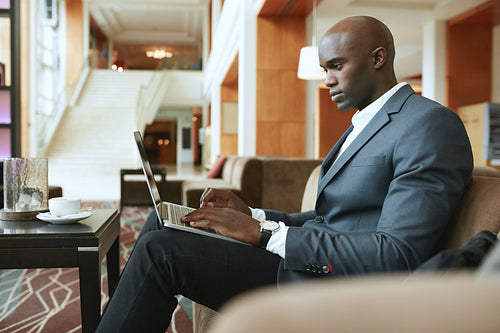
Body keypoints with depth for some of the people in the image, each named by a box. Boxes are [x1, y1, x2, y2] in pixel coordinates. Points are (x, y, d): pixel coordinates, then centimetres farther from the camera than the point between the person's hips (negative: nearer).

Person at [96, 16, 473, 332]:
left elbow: (398, 256, -23)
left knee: (161, 248, -19)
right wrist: (251, 214, 2)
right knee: (161, 221, 7)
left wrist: (265, 232, -22)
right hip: (311, 258, 10)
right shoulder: (363, 126, 19)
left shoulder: (431, 124, -13)